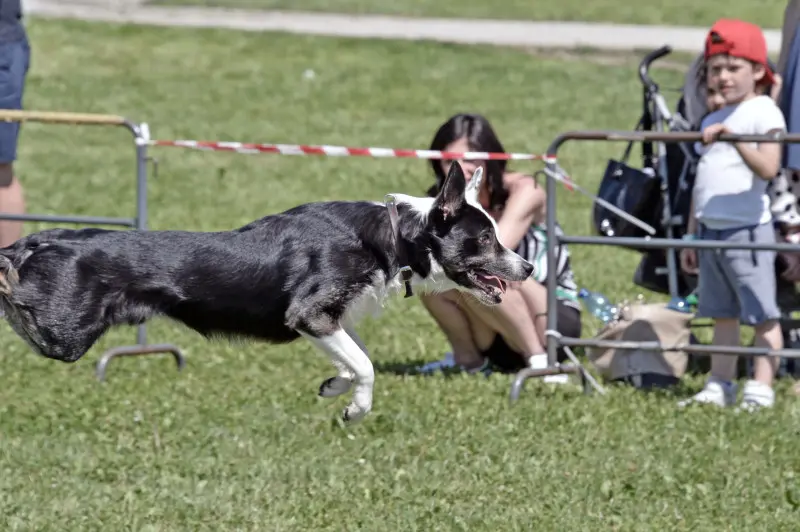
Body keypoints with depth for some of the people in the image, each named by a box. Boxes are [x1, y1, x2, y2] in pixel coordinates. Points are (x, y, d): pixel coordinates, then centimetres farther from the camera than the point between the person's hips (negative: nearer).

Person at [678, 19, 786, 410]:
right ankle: (719, 386, 17)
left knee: (762, 315, -5)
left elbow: (768, 168, -19)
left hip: (747, 230, -8)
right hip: (711, 231, 8)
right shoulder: (711, 122, 17)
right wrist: (691, 236, 19)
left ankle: (760, 389, -6)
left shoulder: (763, 113, -5)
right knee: (722, 315, 12)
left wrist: (734, 139, -28)